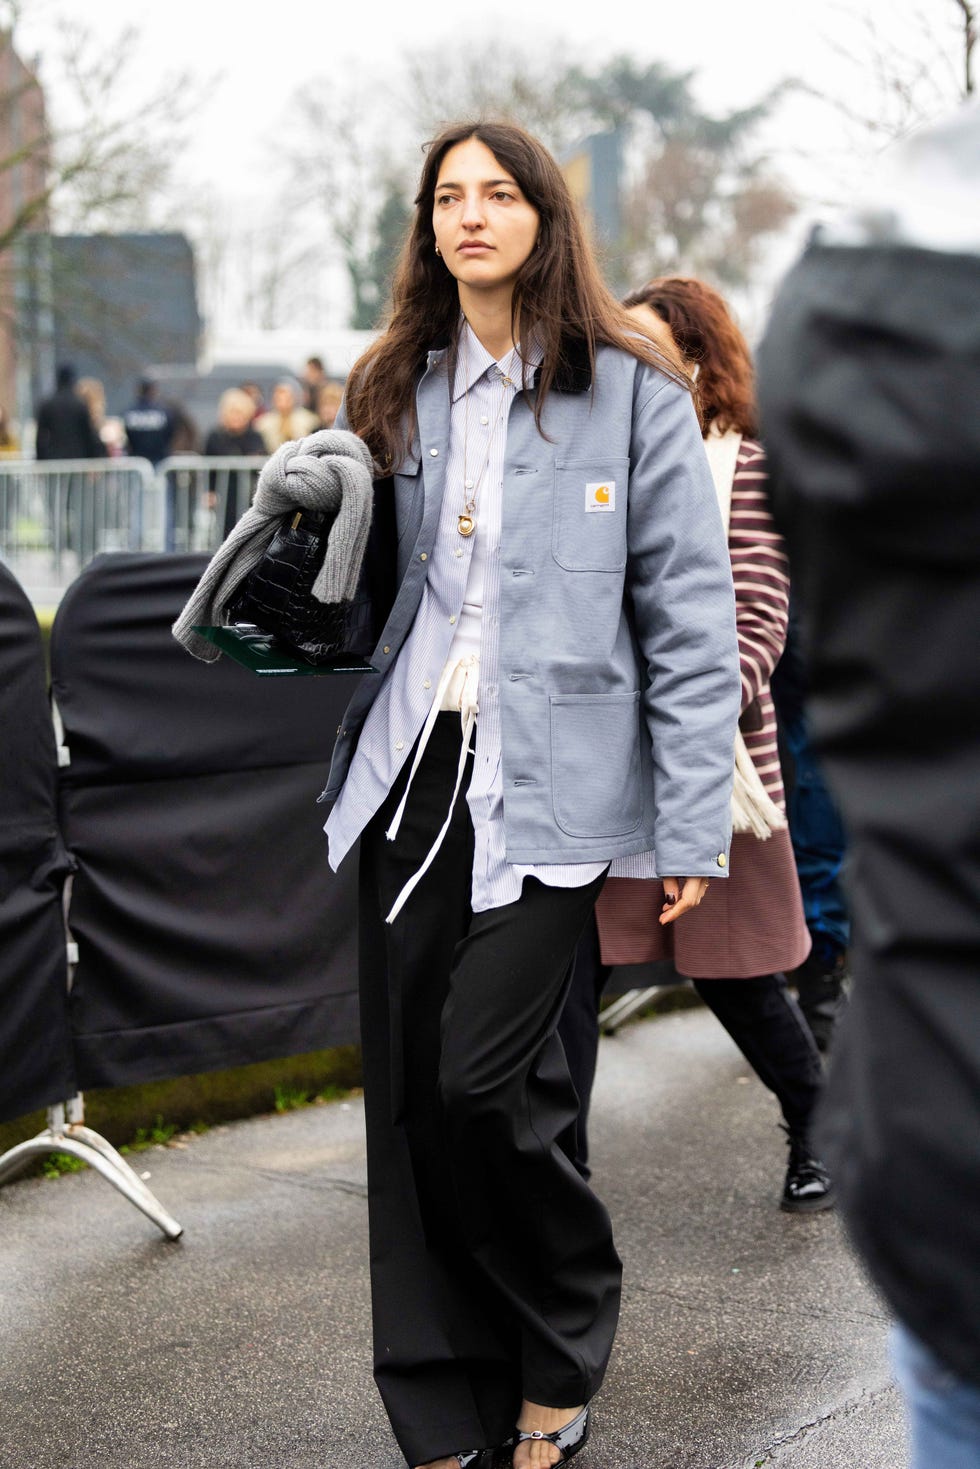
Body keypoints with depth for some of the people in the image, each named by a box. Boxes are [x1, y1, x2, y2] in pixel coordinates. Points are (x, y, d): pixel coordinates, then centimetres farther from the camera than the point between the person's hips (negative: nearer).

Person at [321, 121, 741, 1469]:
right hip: (411, 769, 5)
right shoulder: (391, 394, 13)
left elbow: (691, 621, -3)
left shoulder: (629, 393, -1)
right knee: (407, 1093, 3)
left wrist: (694, 828, -8)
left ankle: (564, 1353, 16)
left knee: (478, 1079, -12)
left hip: (547, 782, -5)